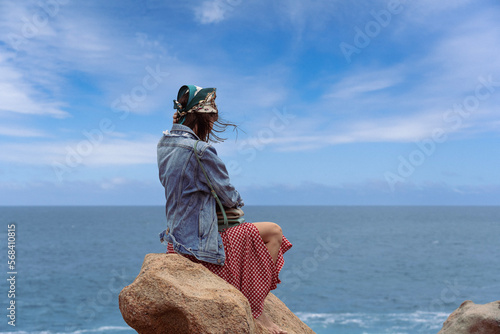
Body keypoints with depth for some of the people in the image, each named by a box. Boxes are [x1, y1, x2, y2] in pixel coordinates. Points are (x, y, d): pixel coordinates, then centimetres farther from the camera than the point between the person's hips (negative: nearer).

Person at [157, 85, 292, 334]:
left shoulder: (164, 143, 5)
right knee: (274, 232, 0)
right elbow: (229, 197, -13)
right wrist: (238, 201, 10)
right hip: (200, 244, -10)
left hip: (177, 238, 10)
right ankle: (256, 311, 3)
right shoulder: (200, 151, -22)